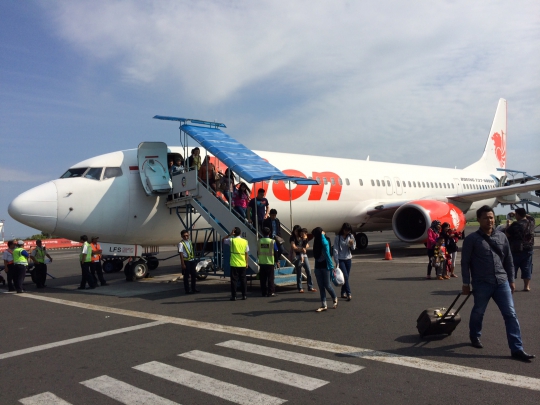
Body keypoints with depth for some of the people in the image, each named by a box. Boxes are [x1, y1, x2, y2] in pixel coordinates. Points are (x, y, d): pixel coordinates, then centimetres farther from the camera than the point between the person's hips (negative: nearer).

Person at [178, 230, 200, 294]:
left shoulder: (190, 242, 9)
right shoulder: (181, 244, -12)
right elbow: (181, 254, -15)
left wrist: (194, 259, 12)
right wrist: (183, 264, -18)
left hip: (192, 260, 7)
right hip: (186, 261, -7)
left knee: (194, 275, 13)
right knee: (186, 276, 2)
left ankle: (194, 288, 25)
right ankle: (187, 290, 10)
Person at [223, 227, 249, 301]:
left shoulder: (232, 240, -7)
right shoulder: (245, 241, 2)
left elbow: (223, 240, 10)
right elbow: (246, 253, 3)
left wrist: (230, 234, 2)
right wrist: (247, 263, 9)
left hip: (234, 264, -2)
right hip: (243, 264, 3)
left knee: (234, 280, 2)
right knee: (243, 280, 10)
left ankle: (233, 296, 2)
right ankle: (244, 295, 12)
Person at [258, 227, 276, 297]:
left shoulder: (259, 241, -1)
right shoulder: (272, 241, -8)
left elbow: (257, 251, 6)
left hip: (262, 262, 2)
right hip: (270, 262, -2)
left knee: (263, 279, 9)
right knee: (270, 278, 5)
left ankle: (264, 292, 12)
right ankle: (271, 292, 4)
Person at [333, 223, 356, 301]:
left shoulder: (351, 236, 2)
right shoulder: (337, 237, -9)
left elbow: (353, 248, 8)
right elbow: (335, 250, -9)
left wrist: (352, 244, -15)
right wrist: (336, 261, -14)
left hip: (348, 259, 4)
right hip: (340, 259, -4)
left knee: (347, 276, 8)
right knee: (345, 276, -12)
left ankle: (343, 293, 20)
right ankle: (348, 294, -11)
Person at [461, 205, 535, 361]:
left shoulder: (502, 237, 8)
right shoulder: (471, 239, -6)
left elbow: (508, 260, 14)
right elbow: (465, 263, -4)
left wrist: (511, 280, 13)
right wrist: (466, 283, -5)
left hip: (501, 282, 4)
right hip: (481, 283, -4)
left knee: (511, 315, 0)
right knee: (478, 312, 11)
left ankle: (517, 349, 4)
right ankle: (475, 337, 36)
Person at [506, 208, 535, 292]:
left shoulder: (516, 224, -18)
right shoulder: (531, 222, 2)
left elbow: (507, 234, -10)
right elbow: (529, 216, 26)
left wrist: (508, 225, 2)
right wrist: (523, 213, 20)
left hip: (516, 250, -5)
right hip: (528, 249, 5)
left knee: (512, 268, 2)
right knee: (527, 268, 10)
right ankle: (527, 286, 12)